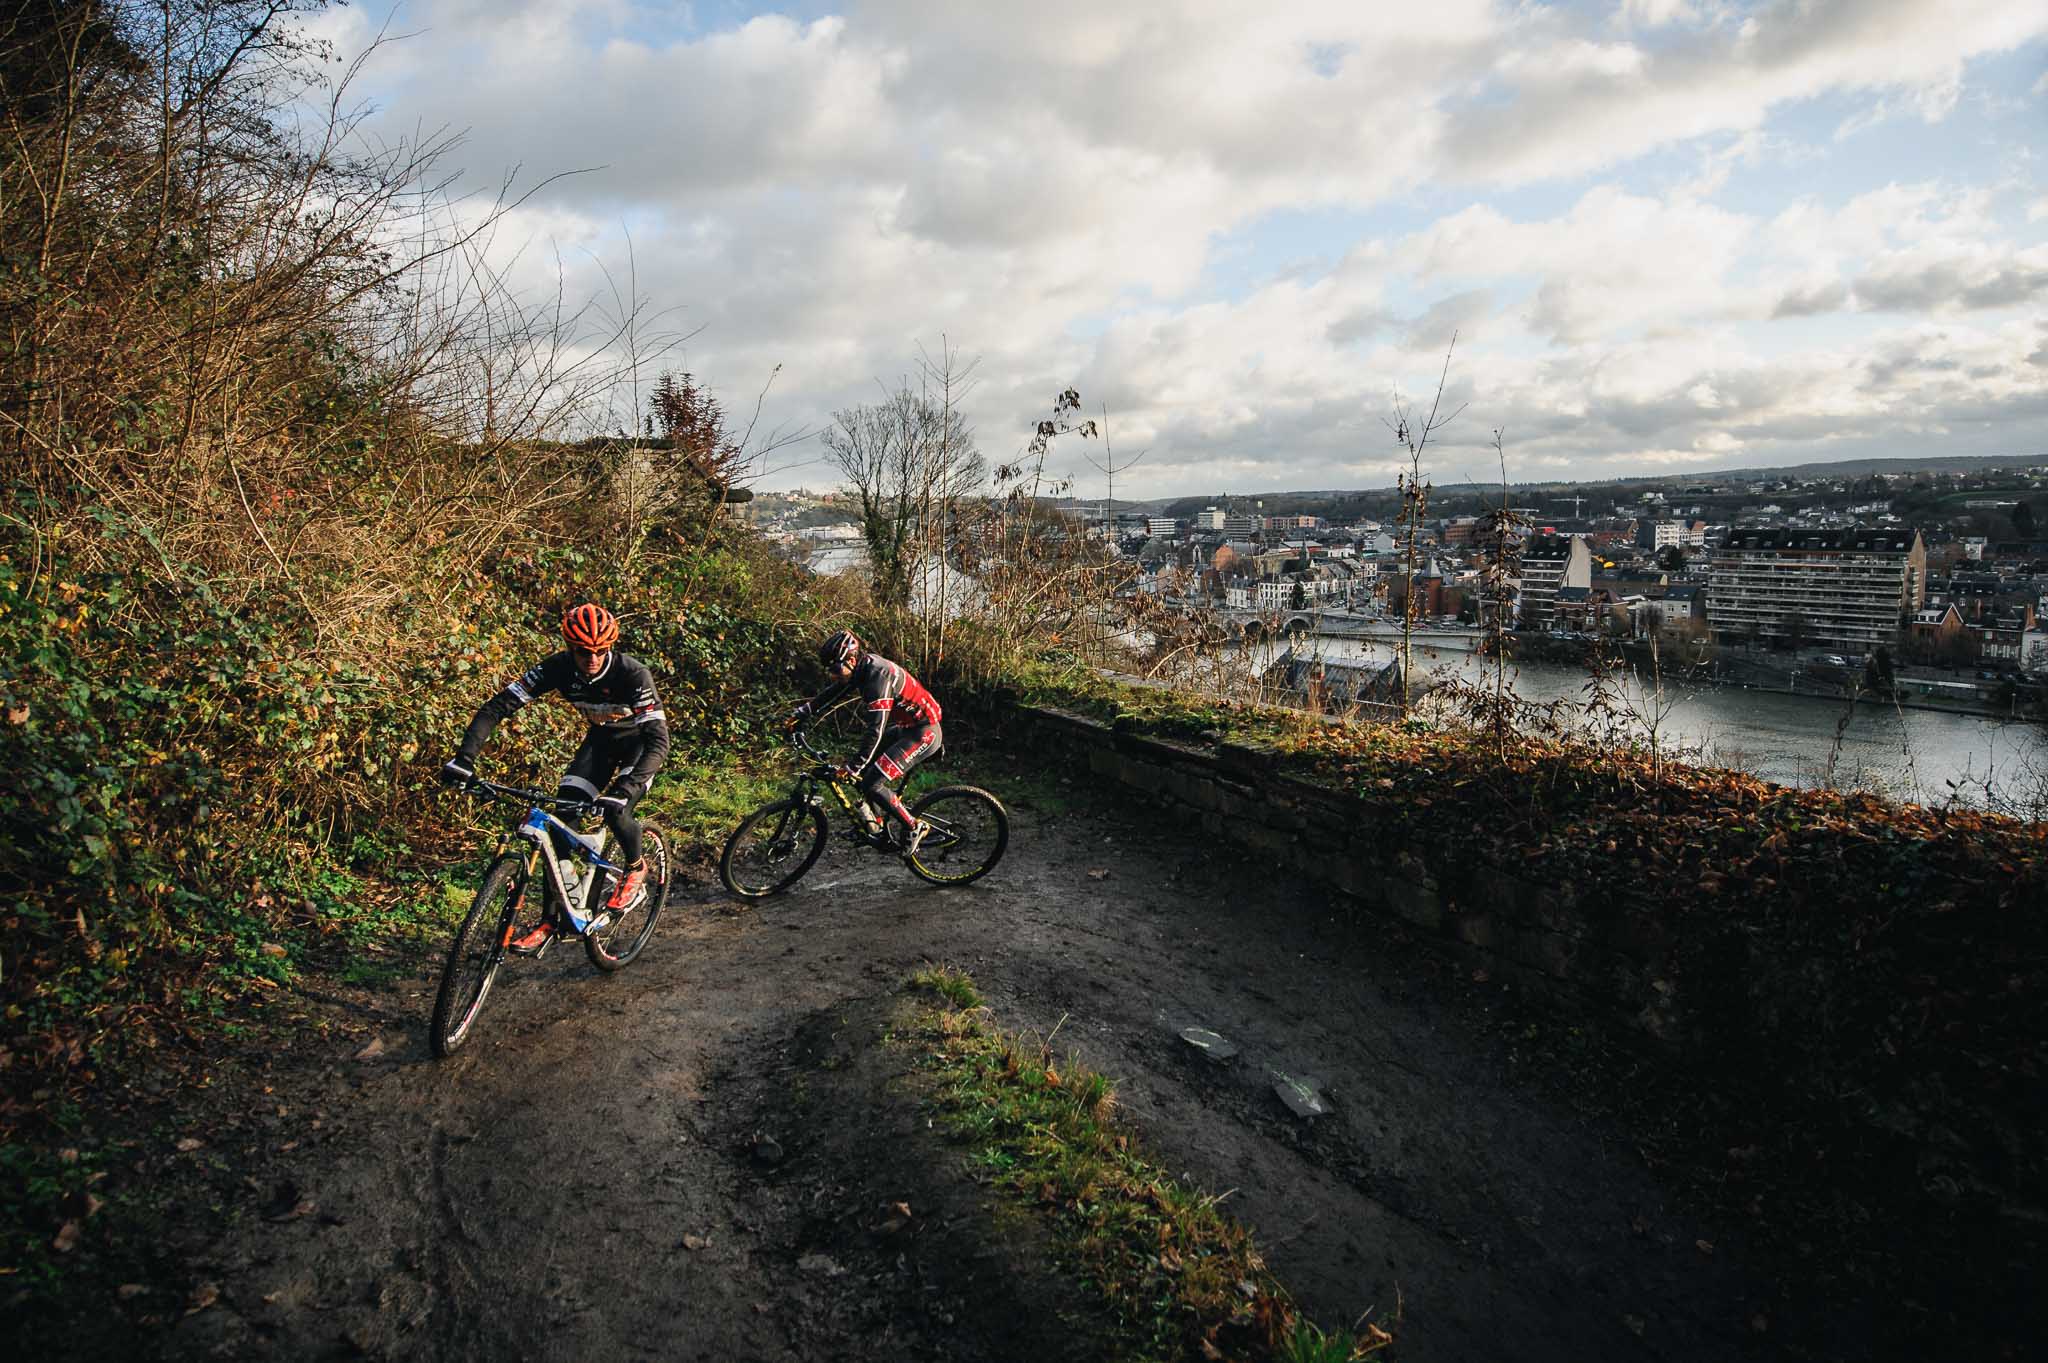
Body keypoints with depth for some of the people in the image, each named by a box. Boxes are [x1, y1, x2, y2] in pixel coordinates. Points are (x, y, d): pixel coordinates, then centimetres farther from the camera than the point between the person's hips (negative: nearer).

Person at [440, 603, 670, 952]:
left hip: (640, 740, -4)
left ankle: (635, 868, 8)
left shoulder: (633, 674, -35)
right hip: (602, 737, 4)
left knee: (615, 810, -26)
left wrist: (626, 788, -55)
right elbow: (497, 706, -25)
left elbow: (659, 741, -41)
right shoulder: (559, 667, -24)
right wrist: (464, 757, -38)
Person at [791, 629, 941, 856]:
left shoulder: (878, 675, -27)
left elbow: (876, 729, -32)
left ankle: (914, 827, -1)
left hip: (923, 733, -10)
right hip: (905, 727, 10)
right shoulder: (863, 666, 1)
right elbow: (832, 693, 17)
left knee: (871, 784, -14)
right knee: (864, 765, 12)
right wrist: (802, 713, 13)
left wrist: (855, 766, -33)